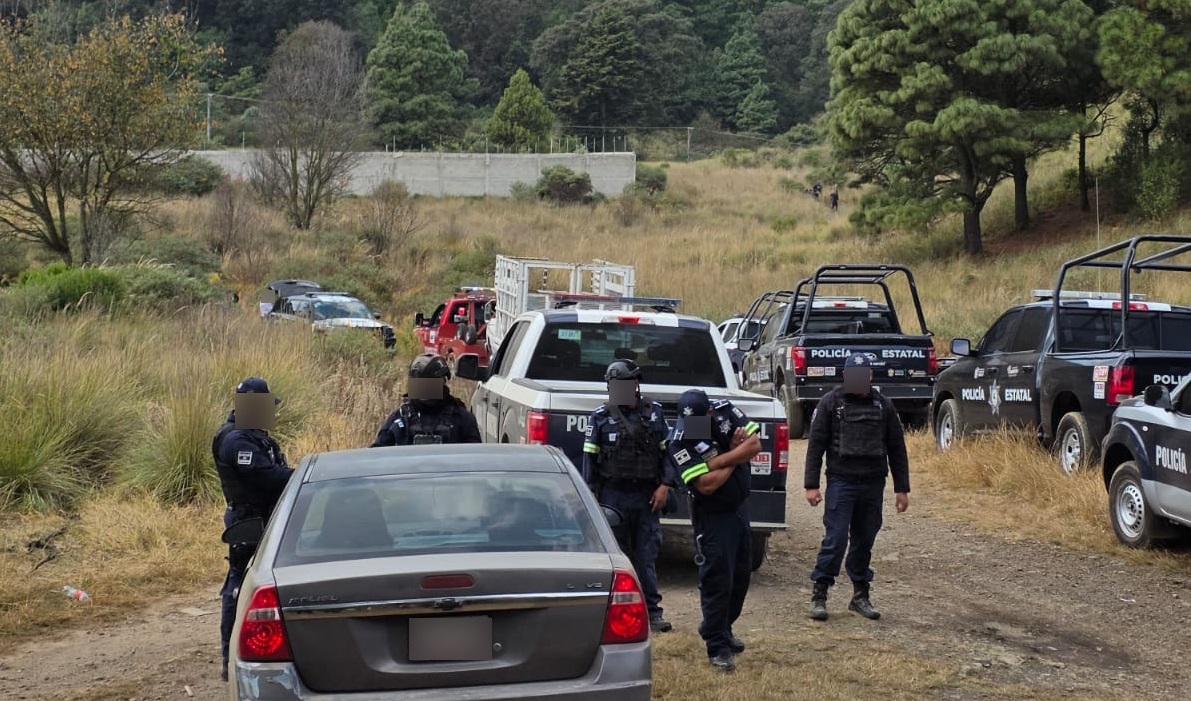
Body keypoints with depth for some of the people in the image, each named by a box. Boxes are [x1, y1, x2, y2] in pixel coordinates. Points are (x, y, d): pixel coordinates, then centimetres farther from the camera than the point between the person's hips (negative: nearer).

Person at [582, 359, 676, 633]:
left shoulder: (653, 413, 8)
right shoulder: (601, 416, 3)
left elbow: (667, 451, 10)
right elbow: (590, 457, 2)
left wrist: (665, 485, -1)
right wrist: (590, 494, -3)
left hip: (646, 496, 1)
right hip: (613, 495, -1)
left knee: (647, 555, 3)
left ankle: (651, 612, 7)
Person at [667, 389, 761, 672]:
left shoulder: (726, 411, -9)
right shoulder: (679, 443, -23)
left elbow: (755, 444, -15)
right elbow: (706, 484, -28)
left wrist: (720, 460, -24)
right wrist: (735, 457, -16)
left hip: (739, 508, 6)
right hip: (712, 515, -6)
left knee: (741, 575, 17)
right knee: (717, 580, -8)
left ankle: (721, 629, 36)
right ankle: (717, 648, -1)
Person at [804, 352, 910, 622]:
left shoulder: (883, 405, 7)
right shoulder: (831, 402, -1)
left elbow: (897, 448, 10)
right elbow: (816, 445, -2)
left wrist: (901, 488, 8)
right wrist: (811, 484, -7)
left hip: (873, 485, 3)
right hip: (841, 483, -3)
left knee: (864, 541, 10)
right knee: (835, 540, -7)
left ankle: (860, 596, 19)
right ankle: (819, 595, 1)